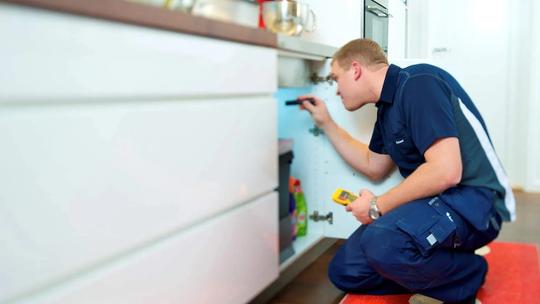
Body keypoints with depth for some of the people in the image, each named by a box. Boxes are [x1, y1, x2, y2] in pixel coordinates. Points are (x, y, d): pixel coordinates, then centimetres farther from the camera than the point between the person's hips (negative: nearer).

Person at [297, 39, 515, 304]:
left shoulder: (419, 83, -16)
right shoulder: (388, 107, 12)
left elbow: (446, 171, -27)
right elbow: (374, 167, 26)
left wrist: (378, 206, -15)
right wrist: (326, 124, 22)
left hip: (472, 202, -9)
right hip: (432, 200, 9)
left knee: (382, 243, -35)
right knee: (343, 272, 3)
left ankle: (468, 277, -8)